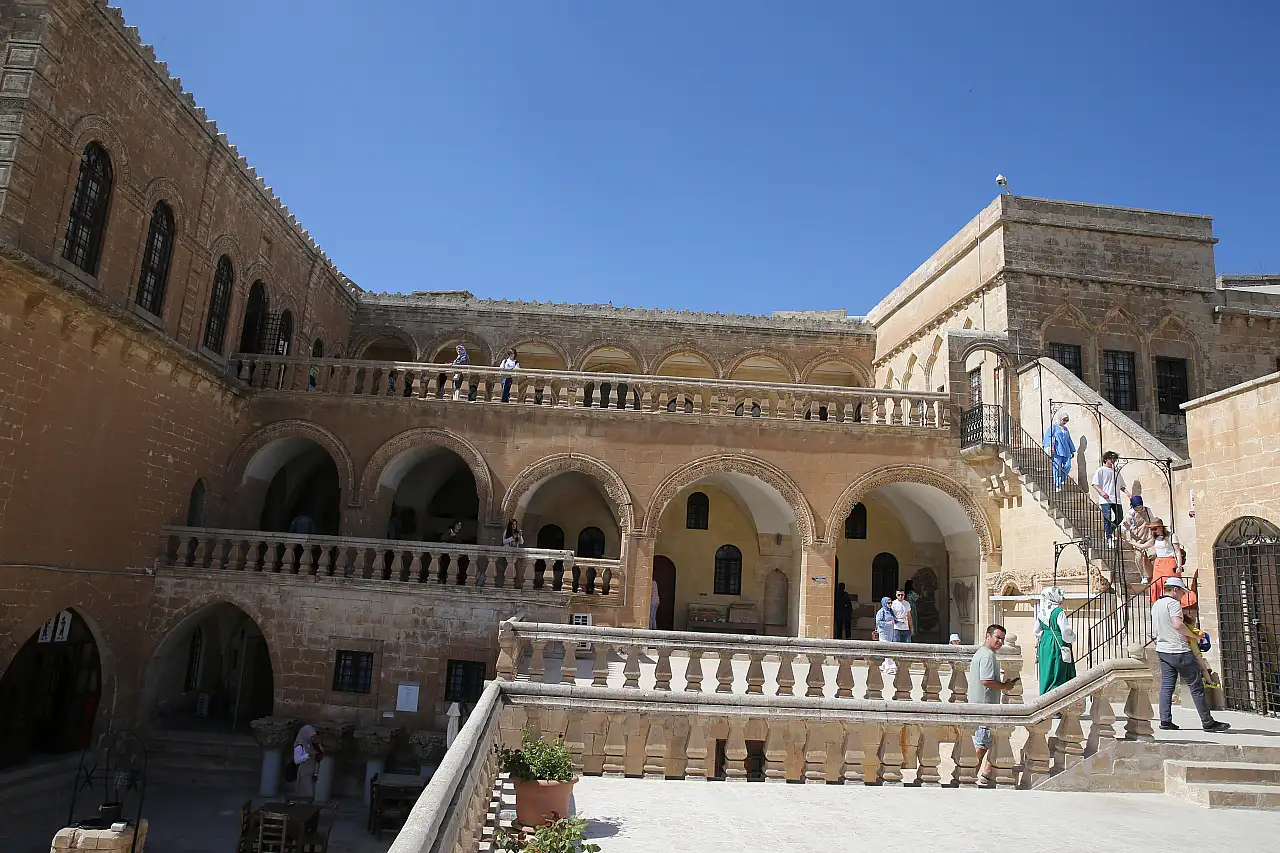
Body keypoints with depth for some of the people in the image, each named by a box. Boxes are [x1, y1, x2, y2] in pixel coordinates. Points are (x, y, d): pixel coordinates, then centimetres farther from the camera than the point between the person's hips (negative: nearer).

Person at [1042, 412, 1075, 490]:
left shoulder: (1065, 429, 25)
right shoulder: (1054, 427, 5)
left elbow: (1069, 441, 31)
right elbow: (1047, 436, -8)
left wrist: (1072, 451, 28)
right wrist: (1049, 446, -22)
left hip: (1066, 451, 6)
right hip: (1057, 451, -6)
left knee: (1067, 466, -7)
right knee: (1057, 467, -10)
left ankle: (1060, 481, 7)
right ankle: (1056, 485, -7)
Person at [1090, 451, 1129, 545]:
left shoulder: (1116, 471, 22)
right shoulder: (1101, 470, 4)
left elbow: (1121, 486, 24)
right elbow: (1094, 484, -4)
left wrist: (1128, 493, 7)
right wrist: (1102, 492, -20)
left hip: (1116, 500, 6)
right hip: (1105, 499, -6)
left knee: (1119, 519, 3)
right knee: (1107, 518, -12)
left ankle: (1109, 532, 25)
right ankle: (1108, 537, -8)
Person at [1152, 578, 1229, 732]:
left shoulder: (1155, 605, 14)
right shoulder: (1173, 603, -12)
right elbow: (1178, 625, -24)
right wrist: (1195, 636, -11)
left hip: (1162, 650, 8)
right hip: (1179, 651, -8)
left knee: (1166, 685, 6)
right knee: (1196, 686, 1)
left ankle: (1165, 720, 1)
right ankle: (1207, 722, 6)